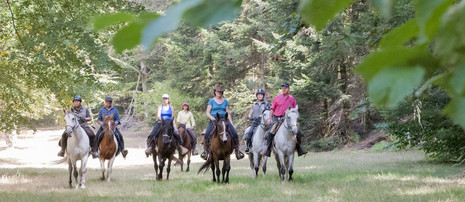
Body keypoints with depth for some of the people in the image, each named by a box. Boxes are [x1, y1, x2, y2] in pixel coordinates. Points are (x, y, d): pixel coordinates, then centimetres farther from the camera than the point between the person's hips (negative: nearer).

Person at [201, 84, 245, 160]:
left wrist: (232, 124, 6)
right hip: (214, 120, -2)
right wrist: (211, 117, -18)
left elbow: (228, 113, 14)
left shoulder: (225, 101, 12)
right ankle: (205, 150, -10)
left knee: (234, 134, -17)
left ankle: (237, 150, -6)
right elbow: (207, 113, 4)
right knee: (207, 135, -24)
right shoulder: (212, 101, 6)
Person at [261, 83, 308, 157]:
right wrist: (270, 118, 2)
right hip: (278, 119, -2)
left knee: (298, 133, -9)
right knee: (271, 132, -21)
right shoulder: (277, 98, 7)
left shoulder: (292, 99, 10)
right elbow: (272, 109, 11)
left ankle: (299, 148, 5)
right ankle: (268, 149, -14)